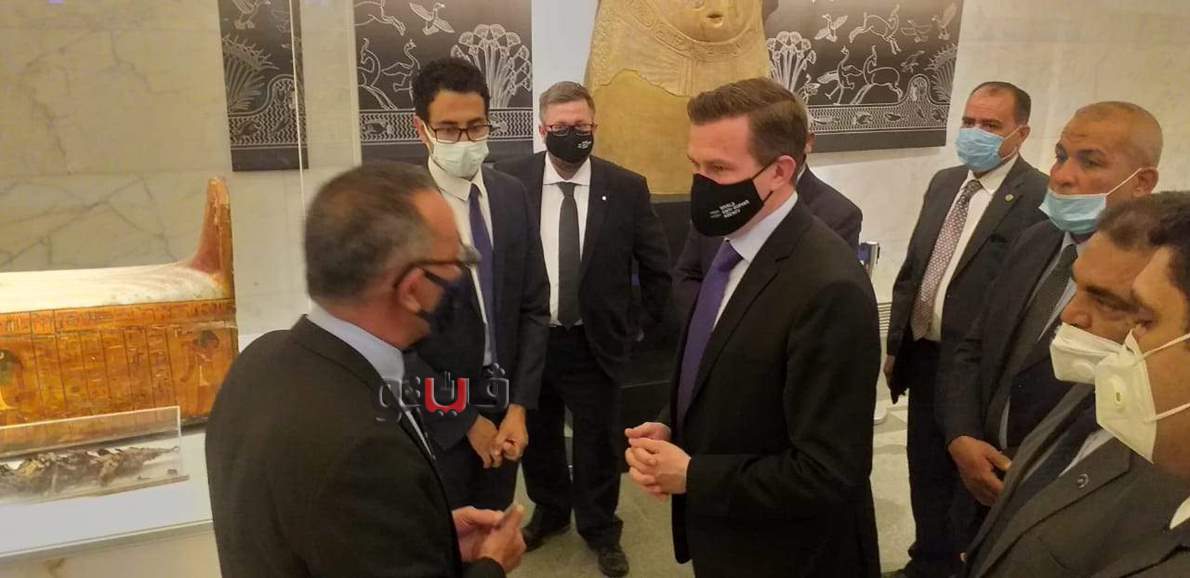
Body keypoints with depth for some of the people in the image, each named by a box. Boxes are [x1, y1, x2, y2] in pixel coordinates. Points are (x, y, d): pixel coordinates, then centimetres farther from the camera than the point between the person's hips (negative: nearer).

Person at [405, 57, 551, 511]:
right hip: (436, 418, -4)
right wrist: (467, 420, -12)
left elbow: (534, 307, 3)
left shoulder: (513, 195, 1)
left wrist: (518, 407, -5)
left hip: (504, 404, 5)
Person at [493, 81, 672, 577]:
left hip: (595, 342, -1)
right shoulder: (509, 181, -7)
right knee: (537, 438, 19)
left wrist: (643, 326, 4)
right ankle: (549, 512, 46)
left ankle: (601, 528, 37)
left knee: (599, 443, 12)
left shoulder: (627, 188, -8)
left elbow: (656, 268, 2)